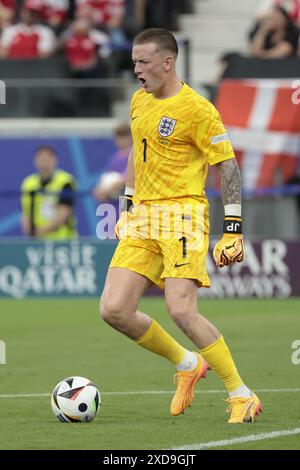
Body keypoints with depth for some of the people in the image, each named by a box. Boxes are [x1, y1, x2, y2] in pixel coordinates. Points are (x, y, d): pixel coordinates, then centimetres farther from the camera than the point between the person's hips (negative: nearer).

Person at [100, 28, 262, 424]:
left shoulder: (197, 109, -11)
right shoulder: (139, 101, 13)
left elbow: (228, 167, -8)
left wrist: (233, 231, -12)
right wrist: (127, 207, 26)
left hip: (182, 213, -7)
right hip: (142, 217, 7)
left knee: (181, 310, -20)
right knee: (114, 310, -4)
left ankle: (242, 396, -7)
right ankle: (187, 364, 17)